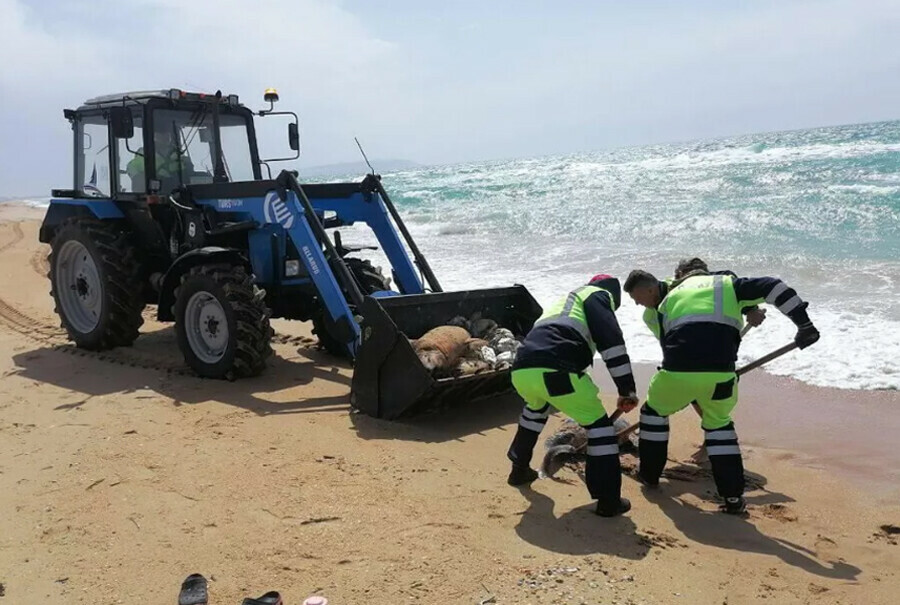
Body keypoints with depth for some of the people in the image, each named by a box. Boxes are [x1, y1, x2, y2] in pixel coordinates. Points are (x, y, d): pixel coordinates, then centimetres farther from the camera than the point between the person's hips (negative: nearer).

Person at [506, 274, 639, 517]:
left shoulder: (564, 300, 39)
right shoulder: (599, 295, 16)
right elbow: (611, 341, -3)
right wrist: (626, 388, -1)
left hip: (521, 370, 8)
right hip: (554, 369, -8)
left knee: (536, 407, 38)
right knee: (598, 422, 6)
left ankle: (519, 469, 46)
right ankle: (609, 501, 6)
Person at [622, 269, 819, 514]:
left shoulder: (668, 301, 25)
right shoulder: (726, 284, 19)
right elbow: (774, 287, 7)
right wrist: (804, 324, 8)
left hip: (677, 371, 0)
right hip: (719, 372, 0)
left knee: (654, 411, 29)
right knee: (719, 423, 25)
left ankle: (649, 474, 39)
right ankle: (734, 497, 21)